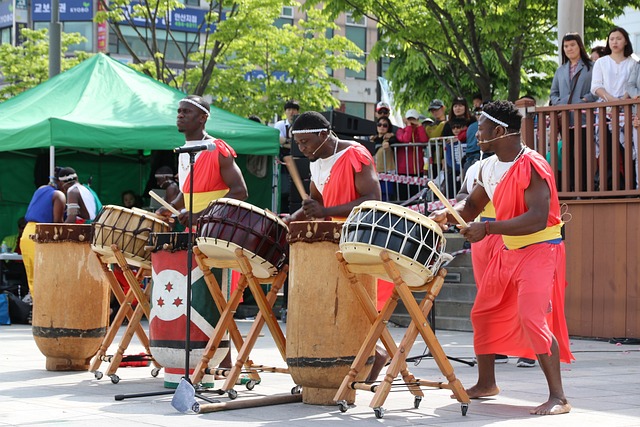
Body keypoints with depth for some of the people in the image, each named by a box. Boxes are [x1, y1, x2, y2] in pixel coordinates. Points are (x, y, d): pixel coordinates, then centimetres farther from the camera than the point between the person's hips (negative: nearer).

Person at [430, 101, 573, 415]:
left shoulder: (531, 166, -21)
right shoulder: (490, 168, 5)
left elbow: (538, 219, -31)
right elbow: (472, 205, 19)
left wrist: (487, 228, -33)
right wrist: (448, 214, -3)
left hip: (540, 250, -9)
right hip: (508, 251, 9)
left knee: (533, 318, -22)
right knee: (483, 314, 14)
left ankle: (558, 397, -18)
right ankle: (486, 384, 31)